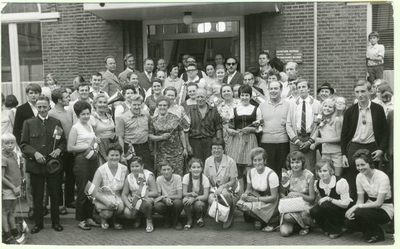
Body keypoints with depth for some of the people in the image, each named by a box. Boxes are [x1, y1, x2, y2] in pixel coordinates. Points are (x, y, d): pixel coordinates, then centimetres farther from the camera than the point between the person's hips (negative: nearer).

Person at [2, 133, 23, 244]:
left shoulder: (14, 154, 5)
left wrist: (18, 186, 11)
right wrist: (13, 187, -18)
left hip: (15, 188, 8)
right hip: (6, 190, -8)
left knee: (11, 212, 18)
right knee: (4, 212, 2)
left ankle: (14, 232, 27)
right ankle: (7, 236, 8)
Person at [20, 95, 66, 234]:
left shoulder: (56, 122, 6)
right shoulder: (28, 123, 2)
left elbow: (63, 142, 9)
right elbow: (23, 144, 0)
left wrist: (59, 149, -12)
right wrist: (35, 153, -16)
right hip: (35, 165, -1)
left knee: (55, 195, 9)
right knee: (37, 196, 8)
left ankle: (55, 222, 23)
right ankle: (38, 223, 21)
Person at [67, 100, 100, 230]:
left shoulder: (90, 126, 14)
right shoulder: (75, 128, -6)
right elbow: (70, 148, -11)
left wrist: (96, 142, 4)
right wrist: (86, 147, -14)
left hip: (93, 159, 7)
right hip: (81, 160, -7)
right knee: (82, 191, 1)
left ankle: (89, 218, 21)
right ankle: (80, 220, 13)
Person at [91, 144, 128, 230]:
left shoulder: (124, 169, -5)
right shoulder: (100, 170, -16)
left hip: (118, 198, 2)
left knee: (121, 207, -32)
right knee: (107, 212, -32)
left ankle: (115, 219, 7)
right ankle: (104, 219, 9)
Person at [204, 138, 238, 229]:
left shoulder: (230, 161, -11)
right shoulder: (208, 161, 1)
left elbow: (233, 181, -8)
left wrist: (222, 187, -25)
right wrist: (213, 190, -12)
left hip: (228, 189, -3)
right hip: (213, 189, 3)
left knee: (224, 194, -38)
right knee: (211, 200, -32)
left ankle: (229, 216, -7)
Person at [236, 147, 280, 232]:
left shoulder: (271, 175, -20)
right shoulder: (250, 172, -2)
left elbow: (274, 197, -17)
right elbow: (248, 189, 12)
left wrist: (257, 199, -22)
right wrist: (245, 194, -12)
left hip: (269, 202, -5)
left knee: (253, 207, -32)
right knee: (240, 203, -22)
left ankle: (273, 221, -5)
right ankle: (259, 219, 2)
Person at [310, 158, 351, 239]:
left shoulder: (341, 182, -22)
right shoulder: (317, 183, -4)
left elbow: (345, 204, -23)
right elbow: (320, 200, 8)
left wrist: (329, 199, -27)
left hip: (344, 211, -5)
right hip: (327, 209, 5)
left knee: (325, 205, -31)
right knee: (313, 211, -23)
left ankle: (336, 231, -8)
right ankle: (327, 229, 7)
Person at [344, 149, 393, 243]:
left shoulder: (382, 177, -22)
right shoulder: (359, 176, -3)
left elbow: (379, 203, -24)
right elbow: (360, 199, 0)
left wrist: (357, 207, -29)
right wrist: (352, 209, -21)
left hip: (384, 210, -5)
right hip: (370, 206, 6)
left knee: (360, 213, -33)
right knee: (348, 222, -20)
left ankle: (378, 234, -5)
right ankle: (368, 231, 10)